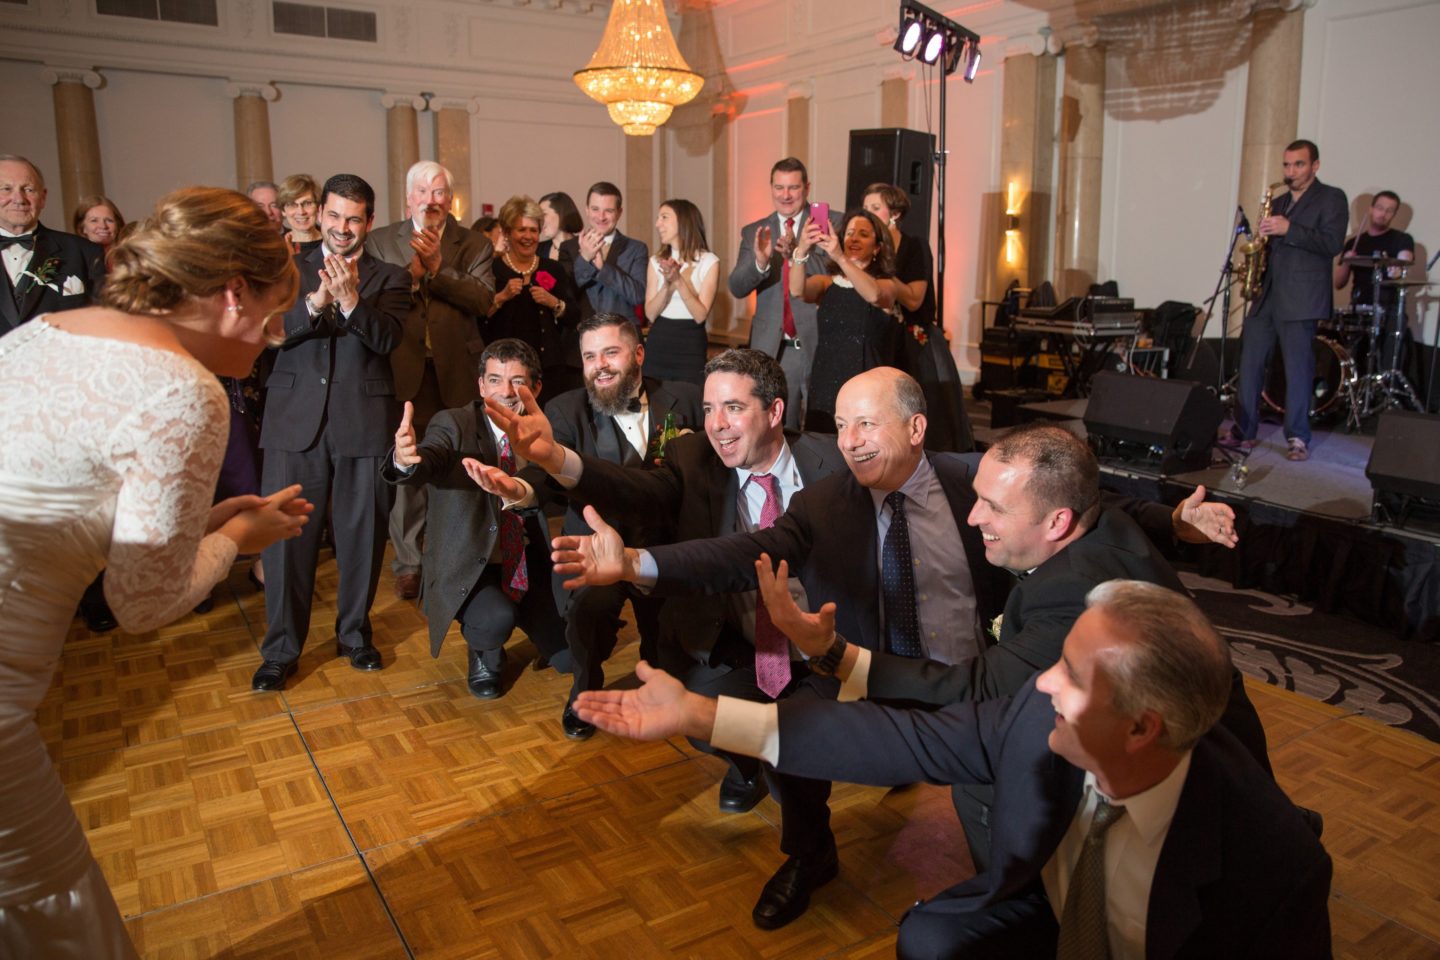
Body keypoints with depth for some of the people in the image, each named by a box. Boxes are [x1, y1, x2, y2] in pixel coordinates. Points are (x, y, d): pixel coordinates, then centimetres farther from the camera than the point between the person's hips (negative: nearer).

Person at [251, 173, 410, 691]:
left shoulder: (388, 278, 8)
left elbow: (387, 338, -8)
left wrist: (350, 301, -24)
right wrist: (315, 303, -22)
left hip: (364, 419, 0)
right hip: (296, 416, 0)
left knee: (362, 532, 8)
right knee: (286, 532, 1)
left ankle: (354, 632, 26)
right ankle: (281, 648, 13)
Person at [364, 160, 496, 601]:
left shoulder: (473, 244, 8)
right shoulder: (380, 241, 8)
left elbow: (484, 300, -7)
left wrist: (437, 266, -16)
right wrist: (413, 269, -15)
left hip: (457, 372, 1)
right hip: (404, 370, 0)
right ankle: (409, 562, 14)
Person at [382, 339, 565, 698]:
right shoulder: (454, 424, -11)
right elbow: (430, 460, -31)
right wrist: (405, 459, -54)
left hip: (527, 567, 4)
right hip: (469, 569, -4)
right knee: (497, 620, -33)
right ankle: (485, 656, 5)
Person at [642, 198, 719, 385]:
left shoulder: (708, 261, -4)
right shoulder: (656, 261, 7)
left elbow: (701, 315, -11)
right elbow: (650, 314, 0)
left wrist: (678, 280, -19)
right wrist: (667, 284, -15)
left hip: (690, 347, -3)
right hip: (658, 344, 3)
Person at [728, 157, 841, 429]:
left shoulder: (831, 223, 0)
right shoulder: (754, 232, 8)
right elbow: (737, 288, 0)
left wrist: (797, 253, -28)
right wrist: (759, 261, -21)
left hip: (819, 345, -2)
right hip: (773, 350, 2)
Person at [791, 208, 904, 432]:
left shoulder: (887, 283, 2)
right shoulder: (826, 282, 8)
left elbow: (873, 295, -21)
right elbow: (797, 292, -13)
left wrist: (840, 258, -34)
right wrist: (801, 252, -31)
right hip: (825, 389, 2)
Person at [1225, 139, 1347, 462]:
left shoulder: (1332, 198, 1)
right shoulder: (1278, 202, 20)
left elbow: (1332, 244, -12)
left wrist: (1288, 229, -20)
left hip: (1300, 299, -6)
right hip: (1266, 295, 6)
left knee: (1298, 369, -4)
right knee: (1249, 363, 3)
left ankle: (1298, 438, 4)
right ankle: (1243, 431, 9)